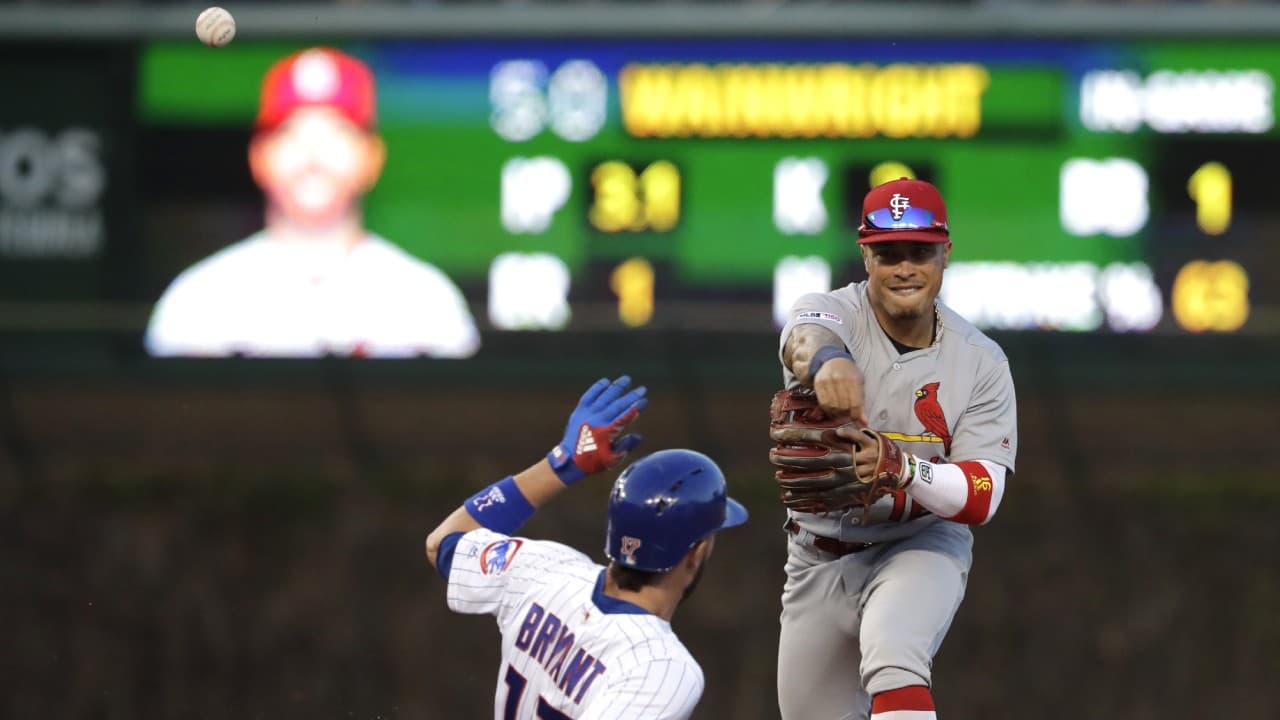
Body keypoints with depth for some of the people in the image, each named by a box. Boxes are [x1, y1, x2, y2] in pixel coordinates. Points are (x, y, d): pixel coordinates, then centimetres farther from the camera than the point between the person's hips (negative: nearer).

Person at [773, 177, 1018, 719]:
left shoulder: (981, 363, -11)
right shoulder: (829, 311, -14)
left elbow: (983, 496, -19)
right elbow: (806, 339, -41)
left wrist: (900, 468, -41)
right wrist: (827, 360, -68)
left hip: (923, 547, -2)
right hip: (819, 562, 2)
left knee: (892, 659, -33)